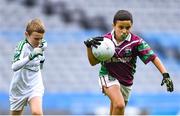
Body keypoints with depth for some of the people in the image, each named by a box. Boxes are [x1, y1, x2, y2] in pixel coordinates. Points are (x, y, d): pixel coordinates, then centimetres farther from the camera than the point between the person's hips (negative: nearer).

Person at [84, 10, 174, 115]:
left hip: (126, 81, 2)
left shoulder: (136, 41, -14)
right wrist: (89, 47, -22)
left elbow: (153, 57, -17)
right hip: (108, 76, -2)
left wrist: (165, 74, -29)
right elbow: (93, 62, -4)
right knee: (119, 105, -29)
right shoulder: (105, 40, -11)